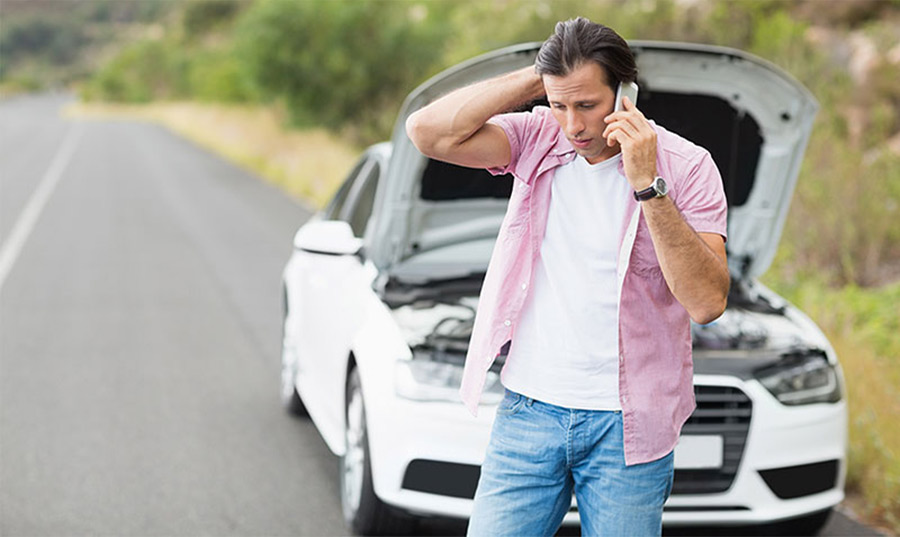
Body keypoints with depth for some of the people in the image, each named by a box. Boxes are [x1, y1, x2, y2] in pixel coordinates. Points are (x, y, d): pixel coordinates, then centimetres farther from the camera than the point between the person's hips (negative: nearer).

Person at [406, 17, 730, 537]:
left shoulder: (685, 166, -7)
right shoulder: (537, 140, 1)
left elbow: (708, 301, -17)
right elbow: (428, 132, -13)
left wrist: (648, 185, -22)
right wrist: (535, 79, -12)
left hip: (626, 426, -2)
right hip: (528, 410, 2)